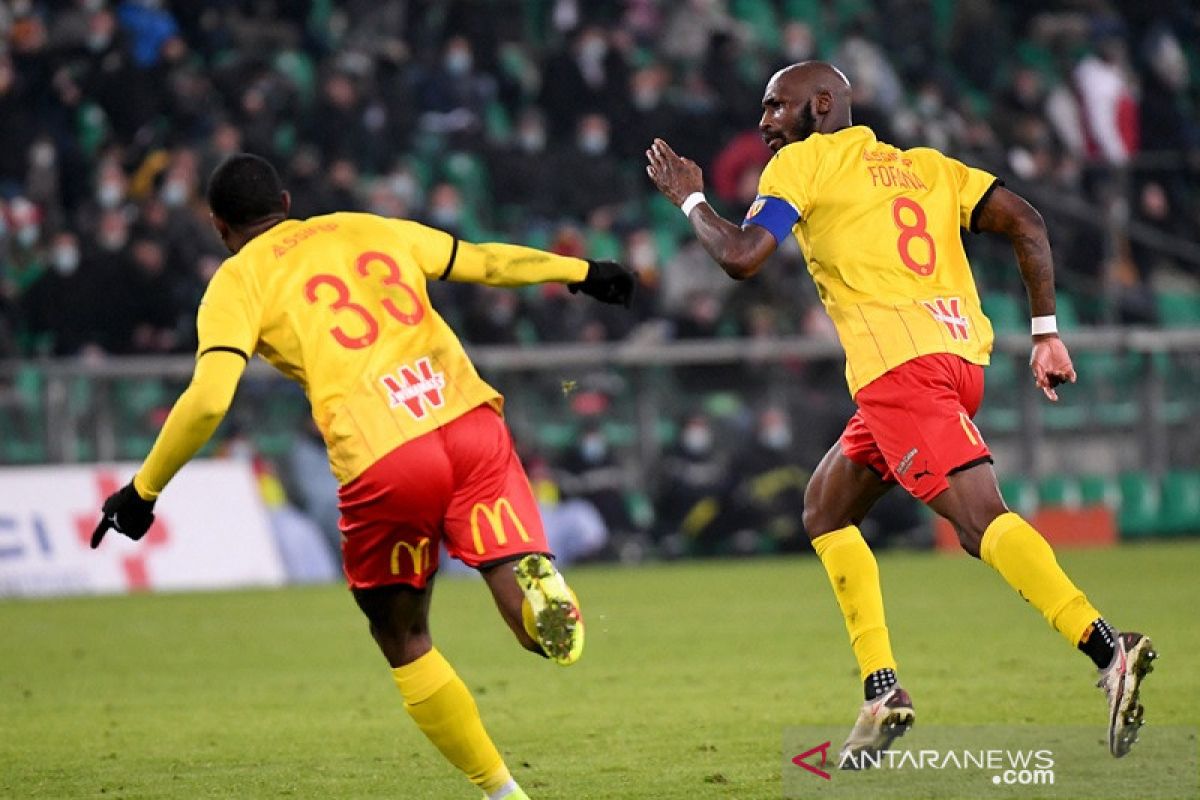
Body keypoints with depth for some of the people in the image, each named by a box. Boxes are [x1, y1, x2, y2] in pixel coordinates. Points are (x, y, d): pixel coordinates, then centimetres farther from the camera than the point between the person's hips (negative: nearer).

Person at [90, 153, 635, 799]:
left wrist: (143, 490, 5)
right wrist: (579, 272, 47)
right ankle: (535, 584, -31)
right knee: (538, 631, 3)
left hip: (379, 460, -3)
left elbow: (209, 399, -5)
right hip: (470, 420, 3)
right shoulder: (369, 229, 23)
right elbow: (484, 262, 32)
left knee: (402, 637, 18)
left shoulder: (237, 282, 10)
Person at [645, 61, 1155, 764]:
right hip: (961, 355, 8)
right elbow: (1025, 221, 14)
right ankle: (882, 692, 13)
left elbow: (741, 257, -3)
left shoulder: (804, 161, 8)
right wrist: (1046, 332, 12)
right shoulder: (923, 165, 26)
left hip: (899, 360, -8)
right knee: (826, 509, 21)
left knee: (980, 518, -20)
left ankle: (1108, 650, -38)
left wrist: (690, 198, 15)